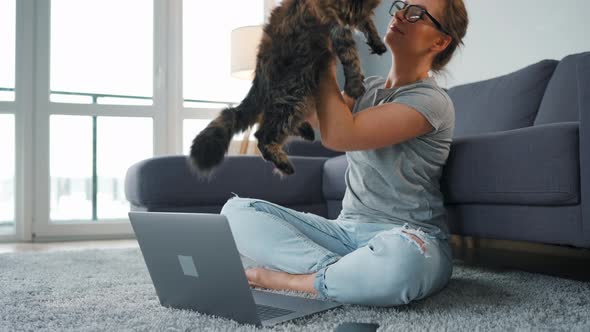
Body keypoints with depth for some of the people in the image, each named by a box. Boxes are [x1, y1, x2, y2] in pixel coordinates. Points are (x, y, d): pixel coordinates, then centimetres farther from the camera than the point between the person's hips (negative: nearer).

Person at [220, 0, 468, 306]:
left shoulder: (432, 101, -10)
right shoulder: (367, 87, 15)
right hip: (347, 230, 6)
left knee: (401, 256, -43)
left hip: (407, 238, -6)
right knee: (236, 211, -8)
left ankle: (290, 279, -19)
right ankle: (343, 273, -18)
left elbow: (336, 135, -20)